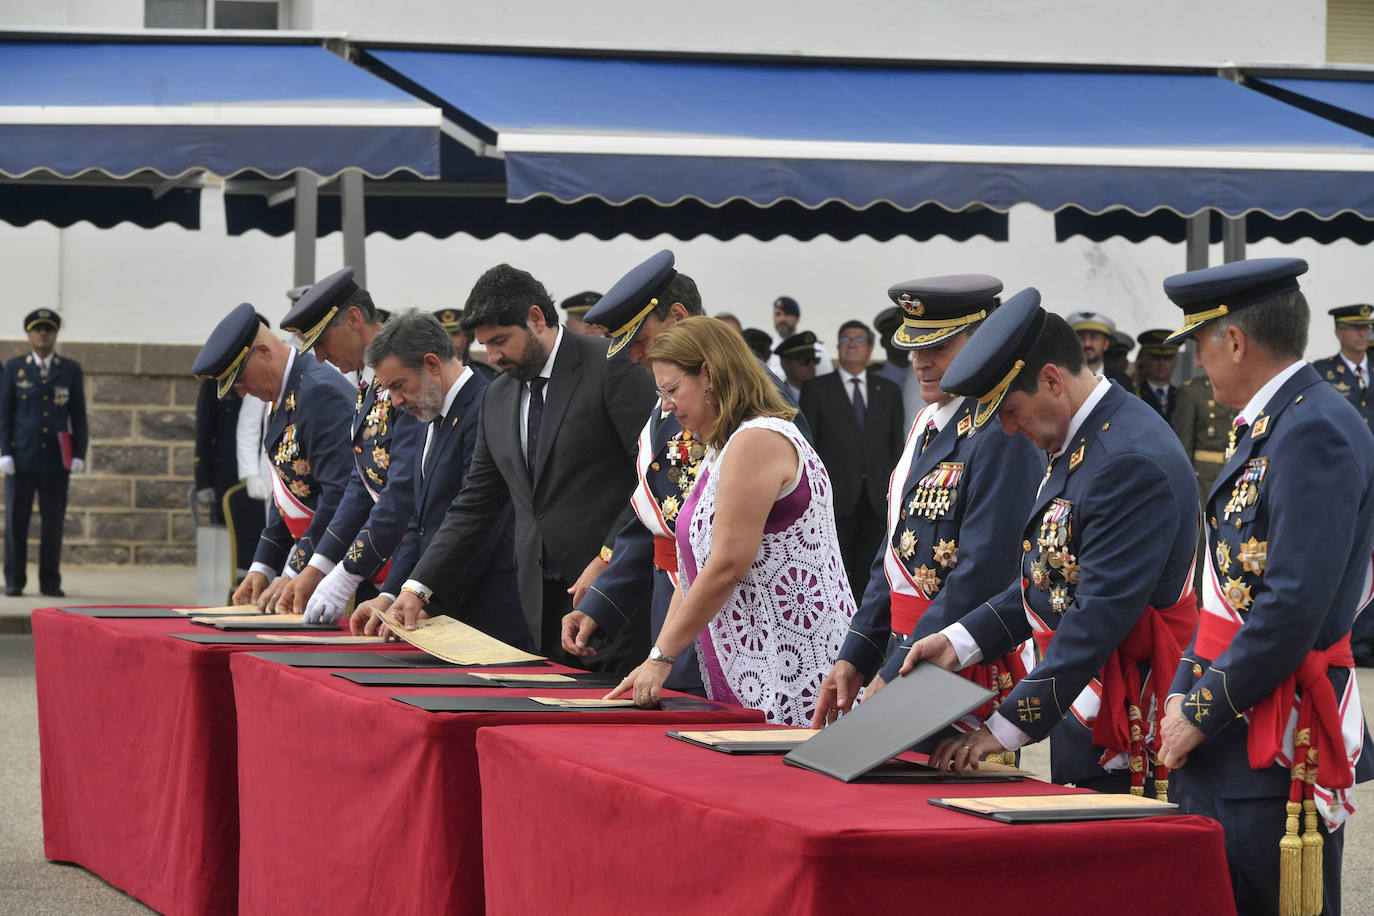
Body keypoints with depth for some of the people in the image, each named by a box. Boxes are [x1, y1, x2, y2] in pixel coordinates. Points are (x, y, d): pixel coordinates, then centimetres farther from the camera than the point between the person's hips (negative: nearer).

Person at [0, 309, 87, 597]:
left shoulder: (71, 370, 7)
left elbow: (79, 416, 7)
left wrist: (80, 455, -2)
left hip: (56, 458, 1)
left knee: (53, 521, 1)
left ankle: (50, 583, 7)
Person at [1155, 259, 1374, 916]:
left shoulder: (1316, 431, -16)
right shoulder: (1266, 430, 15)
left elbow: (1293, 610, -23)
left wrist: (1202, 714, -14)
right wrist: (1183, 694, 10)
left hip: (1279, 748, -10)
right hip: (1231, 741, 10)